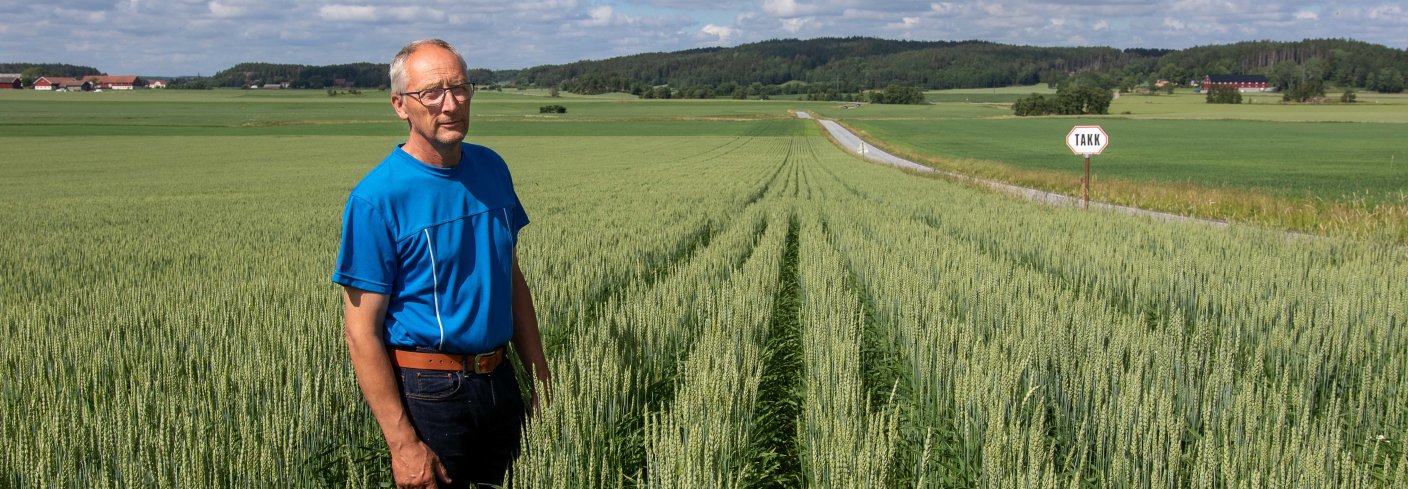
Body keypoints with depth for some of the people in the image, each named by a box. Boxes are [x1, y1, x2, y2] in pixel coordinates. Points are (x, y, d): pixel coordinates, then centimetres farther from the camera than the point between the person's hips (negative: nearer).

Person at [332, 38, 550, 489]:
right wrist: (402, 443, -19)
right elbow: (362, 333, -16)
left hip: (499, 382, 6)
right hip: (428, 394, -6)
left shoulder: (492, 168, 3)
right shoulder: (377, 199, -16)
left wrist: (541, 377, 11)